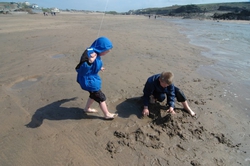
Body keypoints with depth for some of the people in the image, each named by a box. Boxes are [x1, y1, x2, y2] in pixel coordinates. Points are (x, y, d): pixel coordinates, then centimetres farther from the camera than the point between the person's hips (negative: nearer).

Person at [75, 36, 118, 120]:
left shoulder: (96, 54, -2)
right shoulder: (90, 54, -30)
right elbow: (81, 69, -34)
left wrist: (99, 68, 38)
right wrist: (88, 62, -52)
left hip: (92, 79, 10)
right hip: (89, 80, -9)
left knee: (94, 95, 27)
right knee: (101, 97, 4)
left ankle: (87, 108, 48)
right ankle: (107, 114, 23)